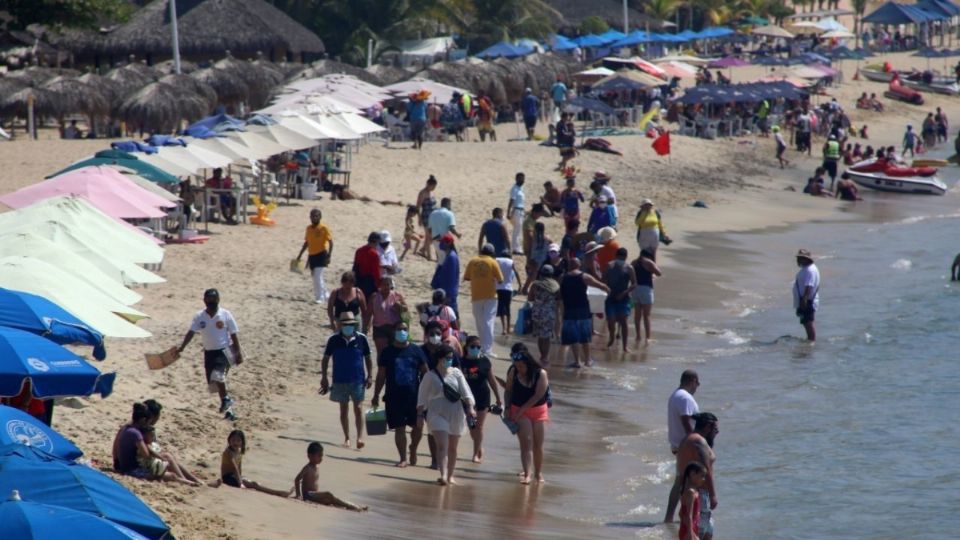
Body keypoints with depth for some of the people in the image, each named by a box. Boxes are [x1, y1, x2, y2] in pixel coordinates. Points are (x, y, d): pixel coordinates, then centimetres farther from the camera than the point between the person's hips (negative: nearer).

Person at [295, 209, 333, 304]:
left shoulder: (324, 228, -10)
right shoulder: (309, 228, 8)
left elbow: (330, 242, -11)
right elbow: (306, 242, 18)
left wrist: (329, 256, -19)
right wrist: (300, 255, 17)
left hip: (321, 254, -7)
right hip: (311, 255, 7)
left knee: (317, 276, -15)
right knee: (314, 276, 12)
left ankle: (319, 298, -8)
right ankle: (325, 295, 26)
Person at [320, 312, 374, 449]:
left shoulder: (361, 339, -3)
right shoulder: (334, 340, -2)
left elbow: (368, 358, 5)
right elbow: (325, 359, 5)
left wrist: (369, 376, -1)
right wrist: (324, 377, 0)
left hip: (358, 380, -1)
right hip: (340, 380, 2)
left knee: (358, 408, -7)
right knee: (343, 409, 8)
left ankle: (360, 437, -9)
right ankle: (347, 438, 17)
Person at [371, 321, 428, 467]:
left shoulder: (416, 351, 4)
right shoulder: (387, 352, 2)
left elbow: (424, 372, 7)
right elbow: (381, 375, 5)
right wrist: (376, 395, 2)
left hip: (414, 395, 1)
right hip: (394, 397, -1)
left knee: (418, 427, 1)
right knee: (399, 428, 0)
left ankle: (413, 449, 29)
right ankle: (403, 458, 7)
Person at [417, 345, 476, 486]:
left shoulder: (456, 373, 5)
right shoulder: (430, 376, -1)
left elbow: (466, 392, -1)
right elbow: (422, 397, 3)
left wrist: (470, 408, -14)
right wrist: (420, 414, 0)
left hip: (456, 414, 3)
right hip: (438, 414, -3)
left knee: (452, 448, 12)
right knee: (442, 445, -18)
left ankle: (450, 476, 25)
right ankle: (443, 475, -28)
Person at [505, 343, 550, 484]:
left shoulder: (541, 374, -14)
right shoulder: (513, 372, -7)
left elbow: (537, 396, -17)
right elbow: (508, 391, 4)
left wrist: (521, 410, -16)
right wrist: (508, 409, -6)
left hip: (538, 410, 0)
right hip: (519, 411, 0)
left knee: (538, 444, 5)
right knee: (526, 441, -11)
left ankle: (538, 473, 21)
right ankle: (527, 473, -17)